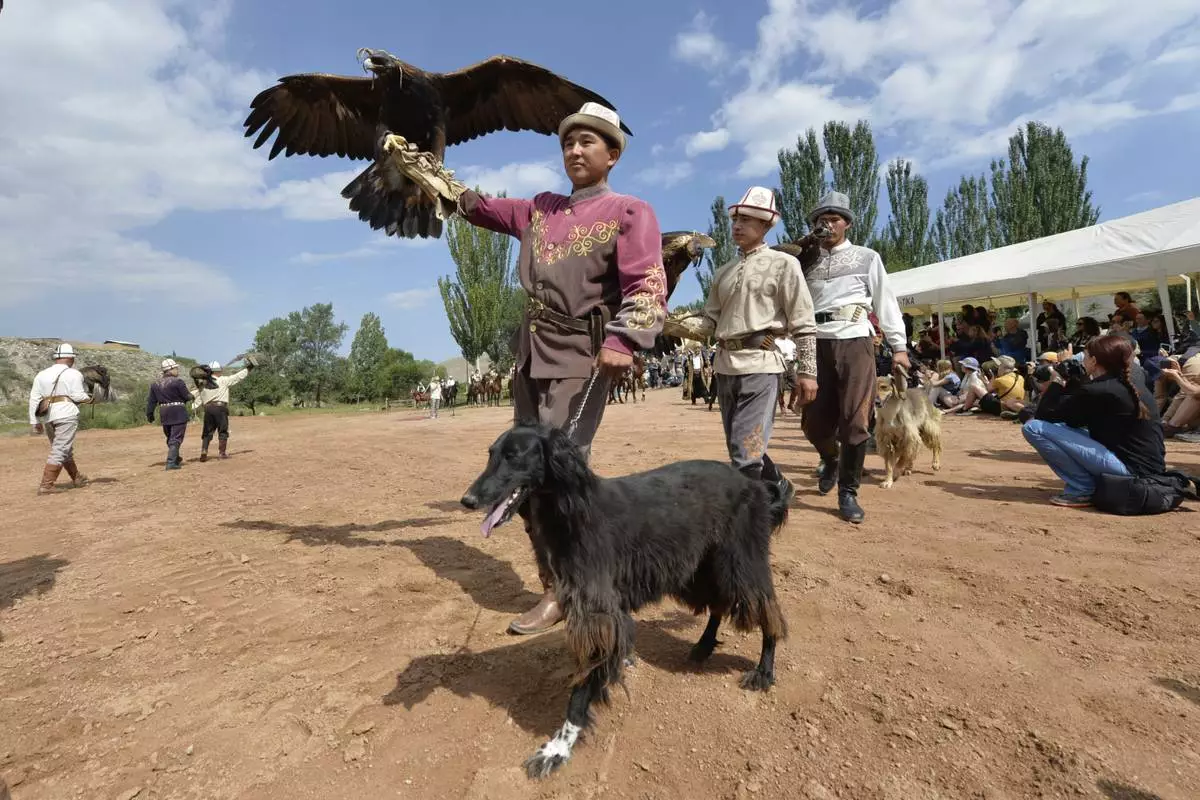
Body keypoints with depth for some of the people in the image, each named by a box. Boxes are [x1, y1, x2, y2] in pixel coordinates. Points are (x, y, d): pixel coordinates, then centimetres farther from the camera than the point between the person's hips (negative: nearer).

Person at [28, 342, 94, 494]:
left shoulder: (41, 375, 14)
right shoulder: (73, 374, -2)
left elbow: (34, 399, 10)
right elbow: (78, 396, -10)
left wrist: (35, 421, 12)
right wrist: (89, 398, 12)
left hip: (47, 417, 6)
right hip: (66, 414, -6)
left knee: (66, 449, 18)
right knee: (59, 451, -6)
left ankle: (77, 478, 31)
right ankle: (46, 485, -12)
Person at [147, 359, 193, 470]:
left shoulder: (155, 384, 8)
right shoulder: (178, 381, -13)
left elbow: (151, 401, 10)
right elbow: (187, 396, -9)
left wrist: (149, 414, 17)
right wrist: (191, 396, 14)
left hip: (164, 414, 7)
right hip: (178, 413, -7)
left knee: (170, 438, 21)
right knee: (176, 439, -3)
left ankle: (176, 460, 36)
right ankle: (171, 462, -10)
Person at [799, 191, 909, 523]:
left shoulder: (867, 257, 11)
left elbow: (885, 302, 8)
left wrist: (898, 346, 1)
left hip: (855, 343, -2)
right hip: (817, 345, 2)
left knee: (854, 421, -7)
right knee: (814, 421, 3)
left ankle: (848, 492, 6)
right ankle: (831, 462, 35)